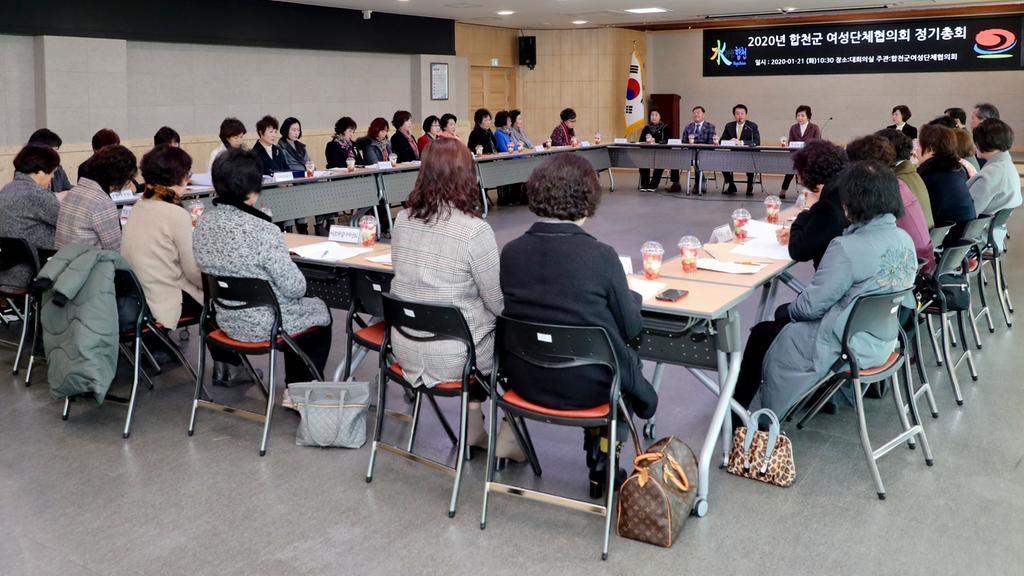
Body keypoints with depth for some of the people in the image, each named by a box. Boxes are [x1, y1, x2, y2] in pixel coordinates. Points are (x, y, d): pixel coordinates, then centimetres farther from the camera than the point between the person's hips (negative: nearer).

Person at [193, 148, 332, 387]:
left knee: (301, 306, 33)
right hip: (266, 326, -7)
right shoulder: (262, 230, -29)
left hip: (227, 321, 7)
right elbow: (295, 288, -22)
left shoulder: (204, 222, -7)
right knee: (320, 312, 24)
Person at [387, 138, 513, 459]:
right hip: (452, 357, -6)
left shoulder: (402, 220, -2)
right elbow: (500, 304, -15)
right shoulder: (475, 231, -21)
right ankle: (506, 440, 25)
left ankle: (473, 430, 33)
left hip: (405, 350, 6)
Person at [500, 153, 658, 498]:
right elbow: (630, 328, -10)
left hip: (523, 380, 5)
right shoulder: (602, 256, -20)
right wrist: (633, 295, 12)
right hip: (586, 387, -4)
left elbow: (512, 312, 5)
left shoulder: (511, 251, -10)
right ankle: (602, 464, 31)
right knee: (629, 359, 28)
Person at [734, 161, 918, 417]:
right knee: (785, 312, 24)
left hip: (848, 347, -8)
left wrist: (790, 309, 4)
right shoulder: (905, 239, -3)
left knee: (762, 335, 13)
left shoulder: (847, 249, -28)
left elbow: (811, 306, -20)